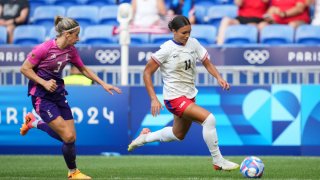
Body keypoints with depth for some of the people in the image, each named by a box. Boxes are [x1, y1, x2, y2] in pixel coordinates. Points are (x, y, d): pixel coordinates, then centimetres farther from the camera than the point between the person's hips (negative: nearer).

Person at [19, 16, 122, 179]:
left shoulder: (71, 50, 2)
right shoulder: (45, 48, -19)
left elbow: (83, 69, 16)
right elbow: (24, 69, -13)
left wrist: (103, 84, 10)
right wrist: (44, 83, -20)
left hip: (58, 93, 7)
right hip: (41, 96, -7)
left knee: (69, 137, 5)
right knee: (68, 136, -13)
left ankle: (34, 122, 26)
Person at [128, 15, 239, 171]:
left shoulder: (193, 43, -1)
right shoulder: (167, 49, -16)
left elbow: (207, 63, 7)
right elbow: (147, 72, -12)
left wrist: (218, 78, -13)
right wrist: (154, 99, -19)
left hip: (190, 96, 8)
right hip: (175, 98, -8)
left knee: (178, 135, 24)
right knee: (209, 118, -24)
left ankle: (146, 137, 47)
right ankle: (218, 161, -15)